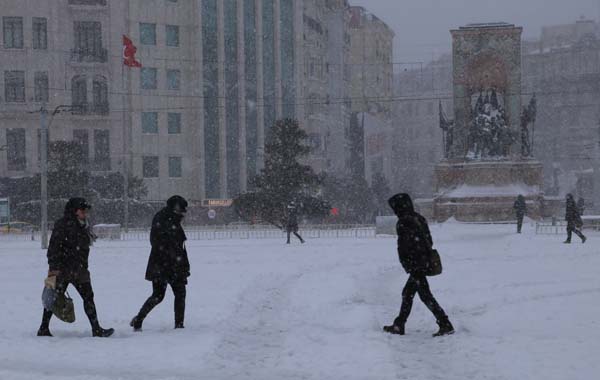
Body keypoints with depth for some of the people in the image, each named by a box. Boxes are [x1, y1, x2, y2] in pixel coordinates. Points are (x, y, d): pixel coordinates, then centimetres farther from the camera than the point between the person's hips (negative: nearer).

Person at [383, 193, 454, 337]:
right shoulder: (420, 219, 12)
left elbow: (403, 247, -17)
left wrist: (407, 266, -11)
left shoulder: (403, 223, -14)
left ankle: (445, 324, -10)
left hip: (415, 264, -9)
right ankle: (399, 325, 23)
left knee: (425, 295, -6)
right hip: (425, 261, 9)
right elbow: (429, 241, 16)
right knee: (407, 293, 17)